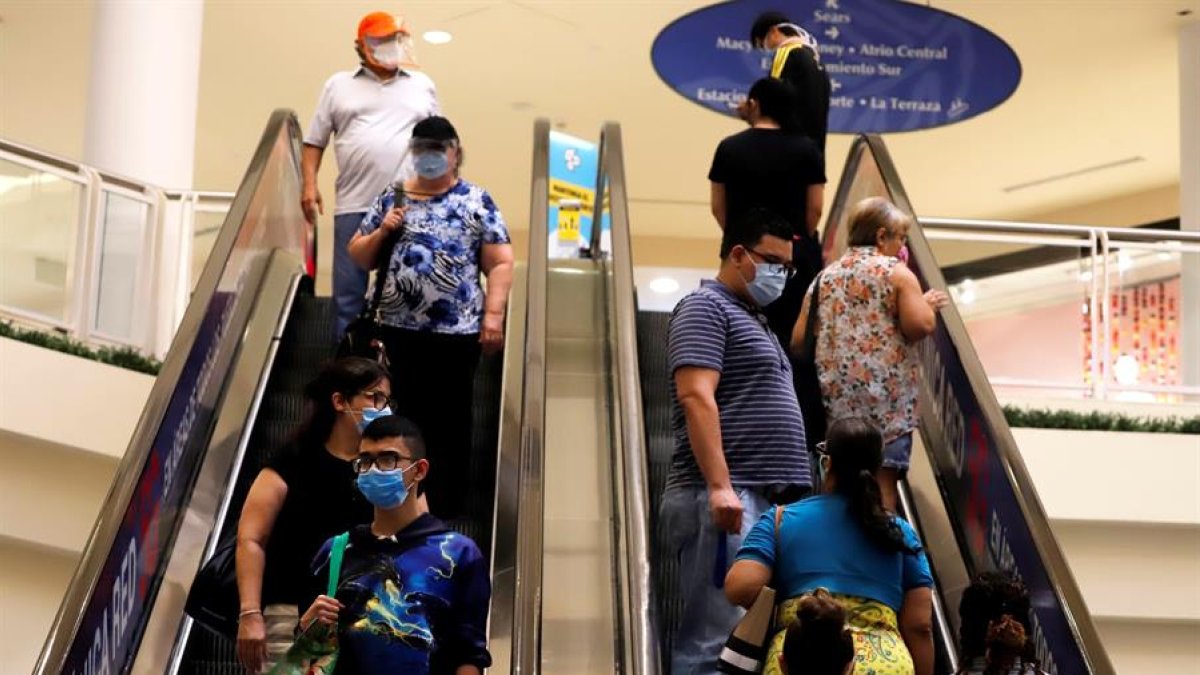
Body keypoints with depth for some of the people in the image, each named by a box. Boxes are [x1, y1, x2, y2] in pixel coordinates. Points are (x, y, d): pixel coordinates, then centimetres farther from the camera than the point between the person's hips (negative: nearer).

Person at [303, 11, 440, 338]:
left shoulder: (423, 85, 15)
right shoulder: (338, 85, 12)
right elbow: (314, 142, 11)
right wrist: (309, 185, -1)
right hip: (354, 206, 0)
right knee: (347, 290, 1)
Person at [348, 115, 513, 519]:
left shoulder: (476, 201, 1)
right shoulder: (392, 198, 10)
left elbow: (500, 263, -2)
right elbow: (359, 257, 14)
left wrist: (494, 315, -11)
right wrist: (382, 232, -4)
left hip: (457, 331, -3)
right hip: (400, 329, 3)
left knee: (451, 418, 3)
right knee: (407, 413, 11)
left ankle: (446, 502, 14)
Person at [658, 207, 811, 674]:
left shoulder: (753, 320, 26)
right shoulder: (706, 308, -3)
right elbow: (697, 397, -16)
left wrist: (788, 494, 22)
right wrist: (720, 486, -25)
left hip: (766, 500, 10)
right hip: (727, 499, -10)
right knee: (717, 637, -13)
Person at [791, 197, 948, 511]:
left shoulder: (824, 277, 15)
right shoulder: (896, 273, 0)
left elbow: (798, 340, 11)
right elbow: (919, 325, -11)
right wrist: (929, 305, 9)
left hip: (834, 399, 5)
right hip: (885, 400, -5)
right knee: (881, 483, -5)